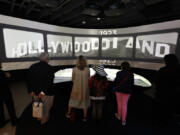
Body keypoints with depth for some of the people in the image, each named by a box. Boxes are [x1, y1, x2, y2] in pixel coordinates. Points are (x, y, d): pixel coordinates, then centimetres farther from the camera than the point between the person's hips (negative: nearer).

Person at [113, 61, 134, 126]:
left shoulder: (119, 73, -14)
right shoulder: (131, 74, -6)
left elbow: (116, 81, -11)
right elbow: (132, 84, -1)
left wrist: (114, 88, 6)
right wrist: (130, 91, 11)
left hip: (119, 90, -1)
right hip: (127, 91, 2)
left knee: (119, 103, 15)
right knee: (124, 105, 9)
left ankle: (119, 116, 35)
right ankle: (123, 120, 12)